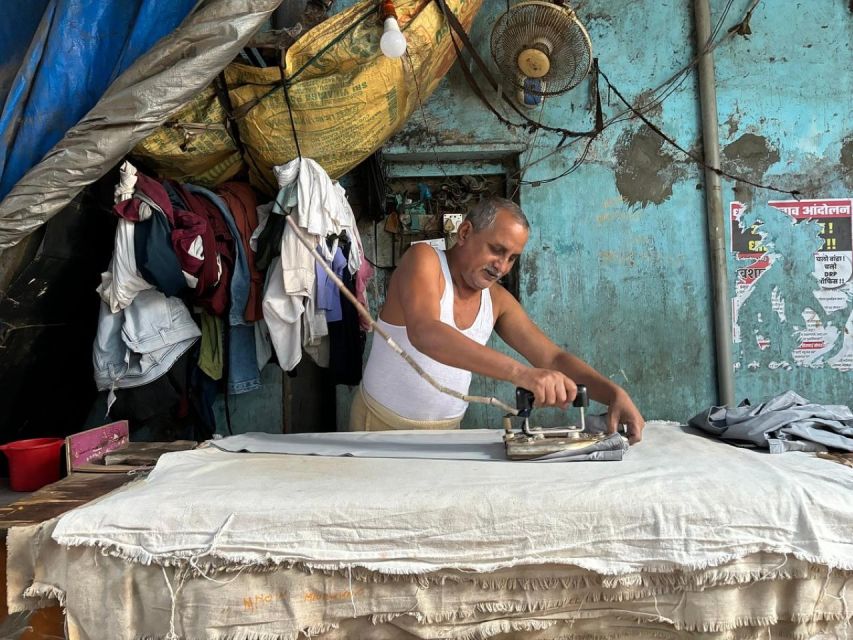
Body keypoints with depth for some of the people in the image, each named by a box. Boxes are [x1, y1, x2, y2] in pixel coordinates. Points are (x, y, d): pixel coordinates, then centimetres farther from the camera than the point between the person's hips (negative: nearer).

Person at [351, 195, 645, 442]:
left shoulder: (498, 300, 1)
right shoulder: (423, 260, -16)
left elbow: (552, 357, 0)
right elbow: (423, 333, -34)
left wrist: (614, 392, -19)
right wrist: (519, 372, -44)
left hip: (445, 430, 5)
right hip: (381, 424, -4)